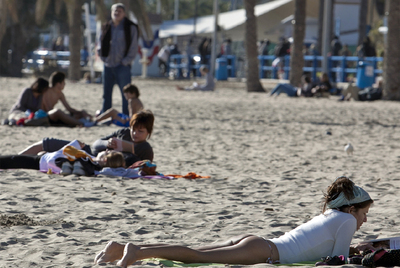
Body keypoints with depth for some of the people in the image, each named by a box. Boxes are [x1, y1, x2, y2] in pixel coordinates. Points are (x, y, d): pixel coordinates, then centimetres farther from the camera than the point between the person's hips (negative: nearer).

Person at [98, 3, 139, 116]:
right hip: (108, 65, 5)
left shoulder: (130, 28, -3)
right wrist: (104, 58, 7)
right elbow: (101, 44, 19)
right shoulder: (107, 27, 10)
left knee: (126, 94, -3)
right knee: (106, 94, 11)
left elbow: (133, 47, -4)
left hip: (122, 66, -5)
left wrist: (126, 61, -9)